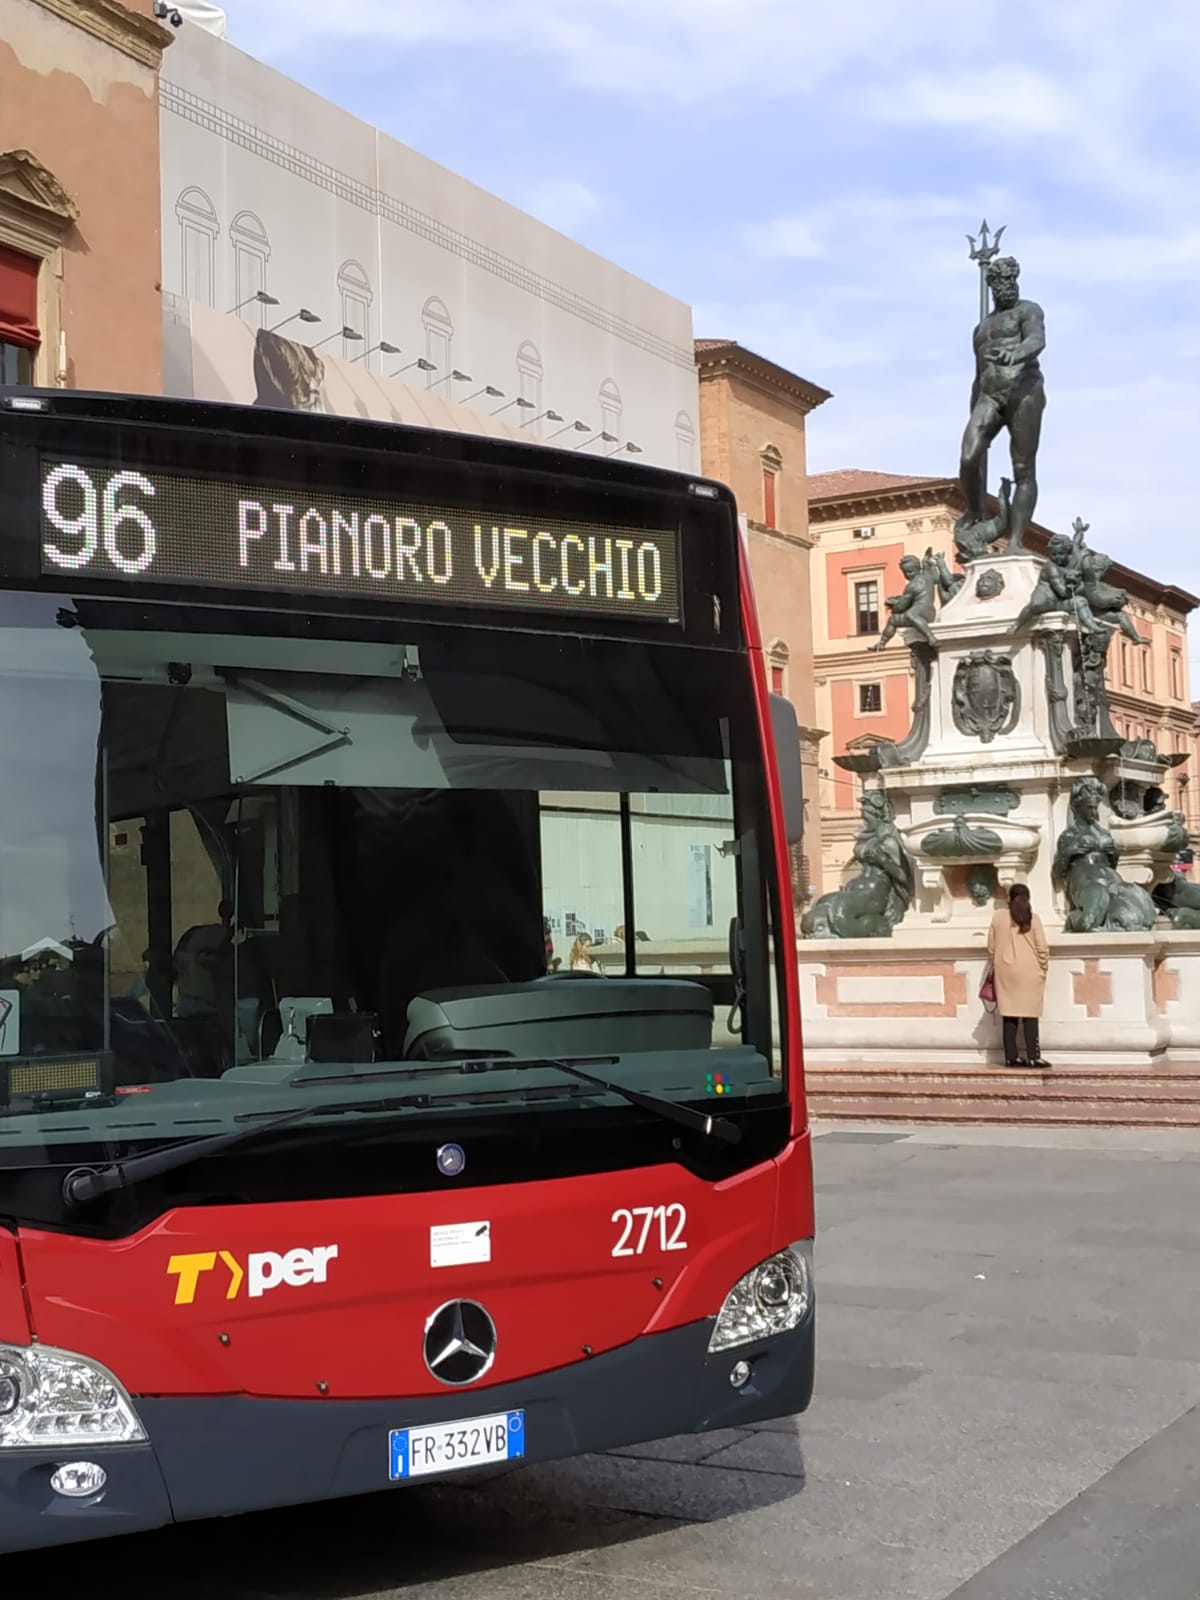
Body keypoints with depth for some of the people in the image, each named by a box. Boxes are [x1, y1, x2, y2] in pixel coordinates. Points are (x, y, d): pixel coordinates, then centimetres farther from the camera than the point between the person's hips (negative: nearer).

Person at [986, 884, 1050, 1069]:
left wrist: (995, 966, 20)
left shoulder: (998, 917, 3)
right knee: (1030, 1015, -2)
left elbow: (991, 947, 8)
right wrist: (1043, 969, 7)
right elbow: (1042, 948, -4)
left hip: (1005, 971, 3)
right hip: (1028, 971, -3)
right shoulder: (1032, 918, -3)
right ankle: (1033, 1057, -7)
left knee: (1009, 1015, 5)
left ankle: (1010, 1057, 4)